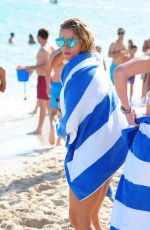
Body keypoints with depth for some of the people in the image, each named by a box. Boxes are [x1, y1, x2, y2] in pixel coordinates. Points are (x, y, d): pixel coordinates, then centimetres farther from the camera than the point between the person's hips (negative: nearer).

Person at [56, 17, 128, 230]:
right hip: (106, 149, 9)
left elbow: (70, 124, -14)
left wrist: (59, 128, 5)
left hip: (91, 155, -9)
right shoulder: (94, 67, 10)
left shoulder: (81, 72, -19)